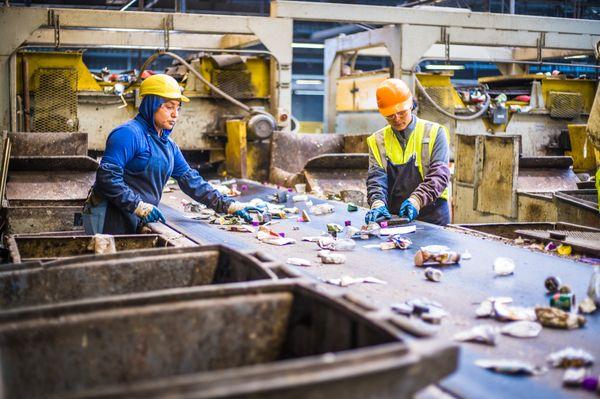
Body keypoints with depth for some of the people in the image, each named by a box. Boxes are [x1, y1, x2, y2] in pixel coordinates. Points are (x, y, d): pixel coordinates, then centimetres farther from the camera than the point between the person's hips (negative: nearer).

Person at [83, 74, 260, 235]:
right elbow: (107, 177, -21)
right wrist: (140, 206, -24)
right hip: (112, 221, -8)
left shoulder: (169, 145, 13)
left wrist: (230, 206, 3)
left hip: (139, 222, 8)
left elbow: (192, 181, 11)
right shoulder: (129, 134, -15)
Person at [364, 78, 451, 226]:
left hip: (432, 215, -2)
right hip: (393, 217, 2)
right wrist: (378, 203, -20)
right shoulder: (378, 140, 12)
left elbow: (439, 174, -5)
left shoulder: (434, 133, 5)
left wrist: (416, 201, -20)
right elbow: (376, 177, 1)